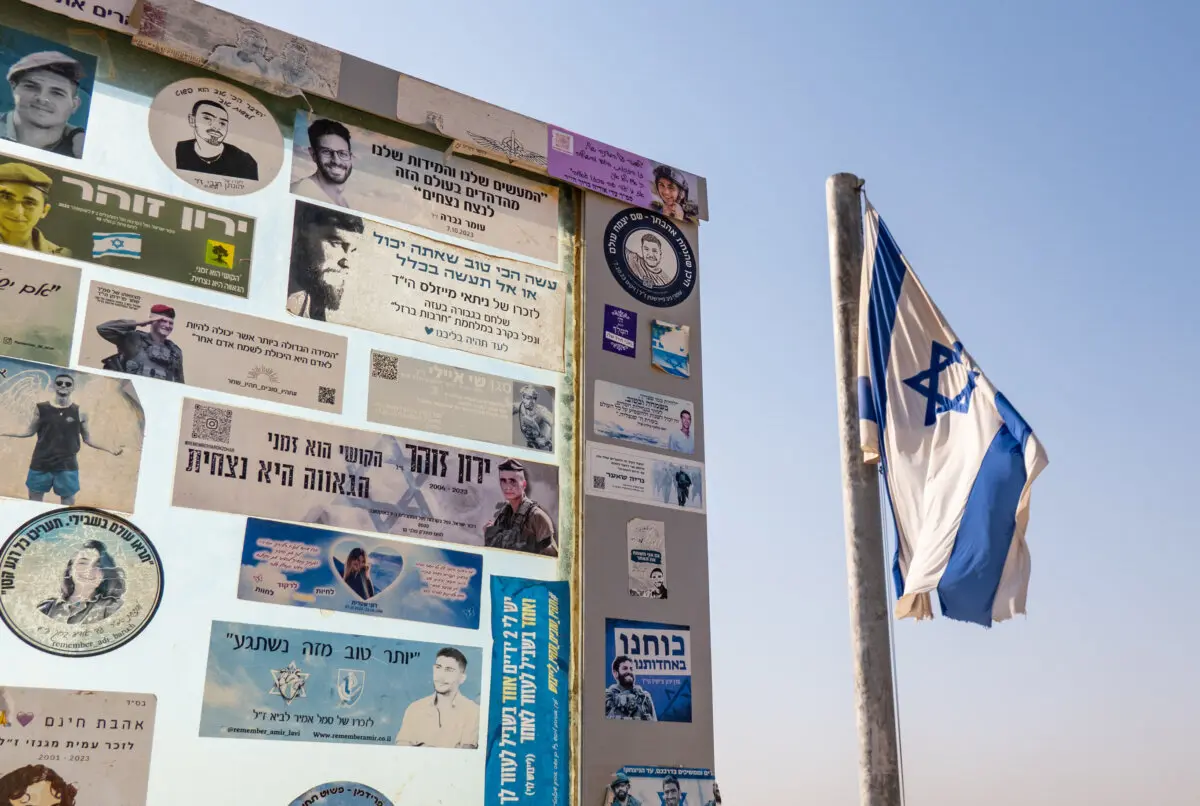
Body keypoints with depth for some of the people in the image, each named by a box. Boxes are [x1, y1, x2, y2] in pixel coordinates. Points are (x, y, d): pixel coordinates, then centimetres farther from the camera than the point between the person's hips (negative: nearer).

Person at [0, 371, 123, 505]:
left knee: (68, 504, 4)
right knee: (34, 501, 10)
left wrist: (109, 449, 1)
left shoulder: (80, 412, -1)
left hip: (67, 466, -1)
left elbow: (87, 439, 8)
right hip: (41, 464, 1)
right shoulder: (41, 408, 0)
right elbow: (29, 431, 9)